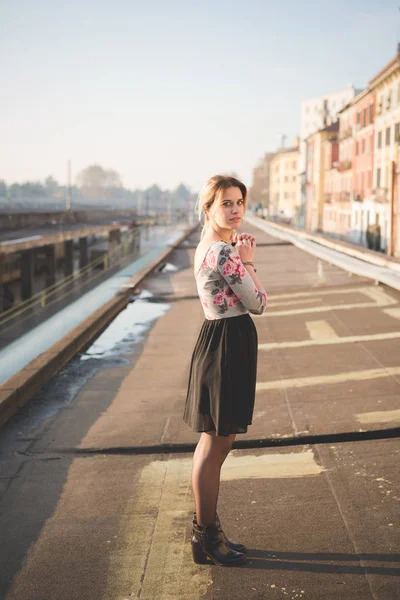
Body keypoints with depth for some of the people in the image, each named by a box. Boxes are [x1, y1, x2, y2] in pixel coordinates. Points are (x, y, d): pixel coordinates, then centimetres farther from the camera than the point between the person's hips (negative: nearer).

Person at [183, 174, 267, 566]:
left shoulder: (210, 246, 13)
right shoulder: (224, 252, -19)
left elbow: (237, 296, 15)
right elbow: (258, 304, -14)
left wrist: (241, 258, 4)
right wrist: (248, 260, -4)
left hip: (220, 341, 11)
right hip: (227, 346, -11)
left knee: (215, 442, 18)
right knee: (215, 445, 0)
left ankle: (205, 530, 31)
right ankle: (207, 537, 13)